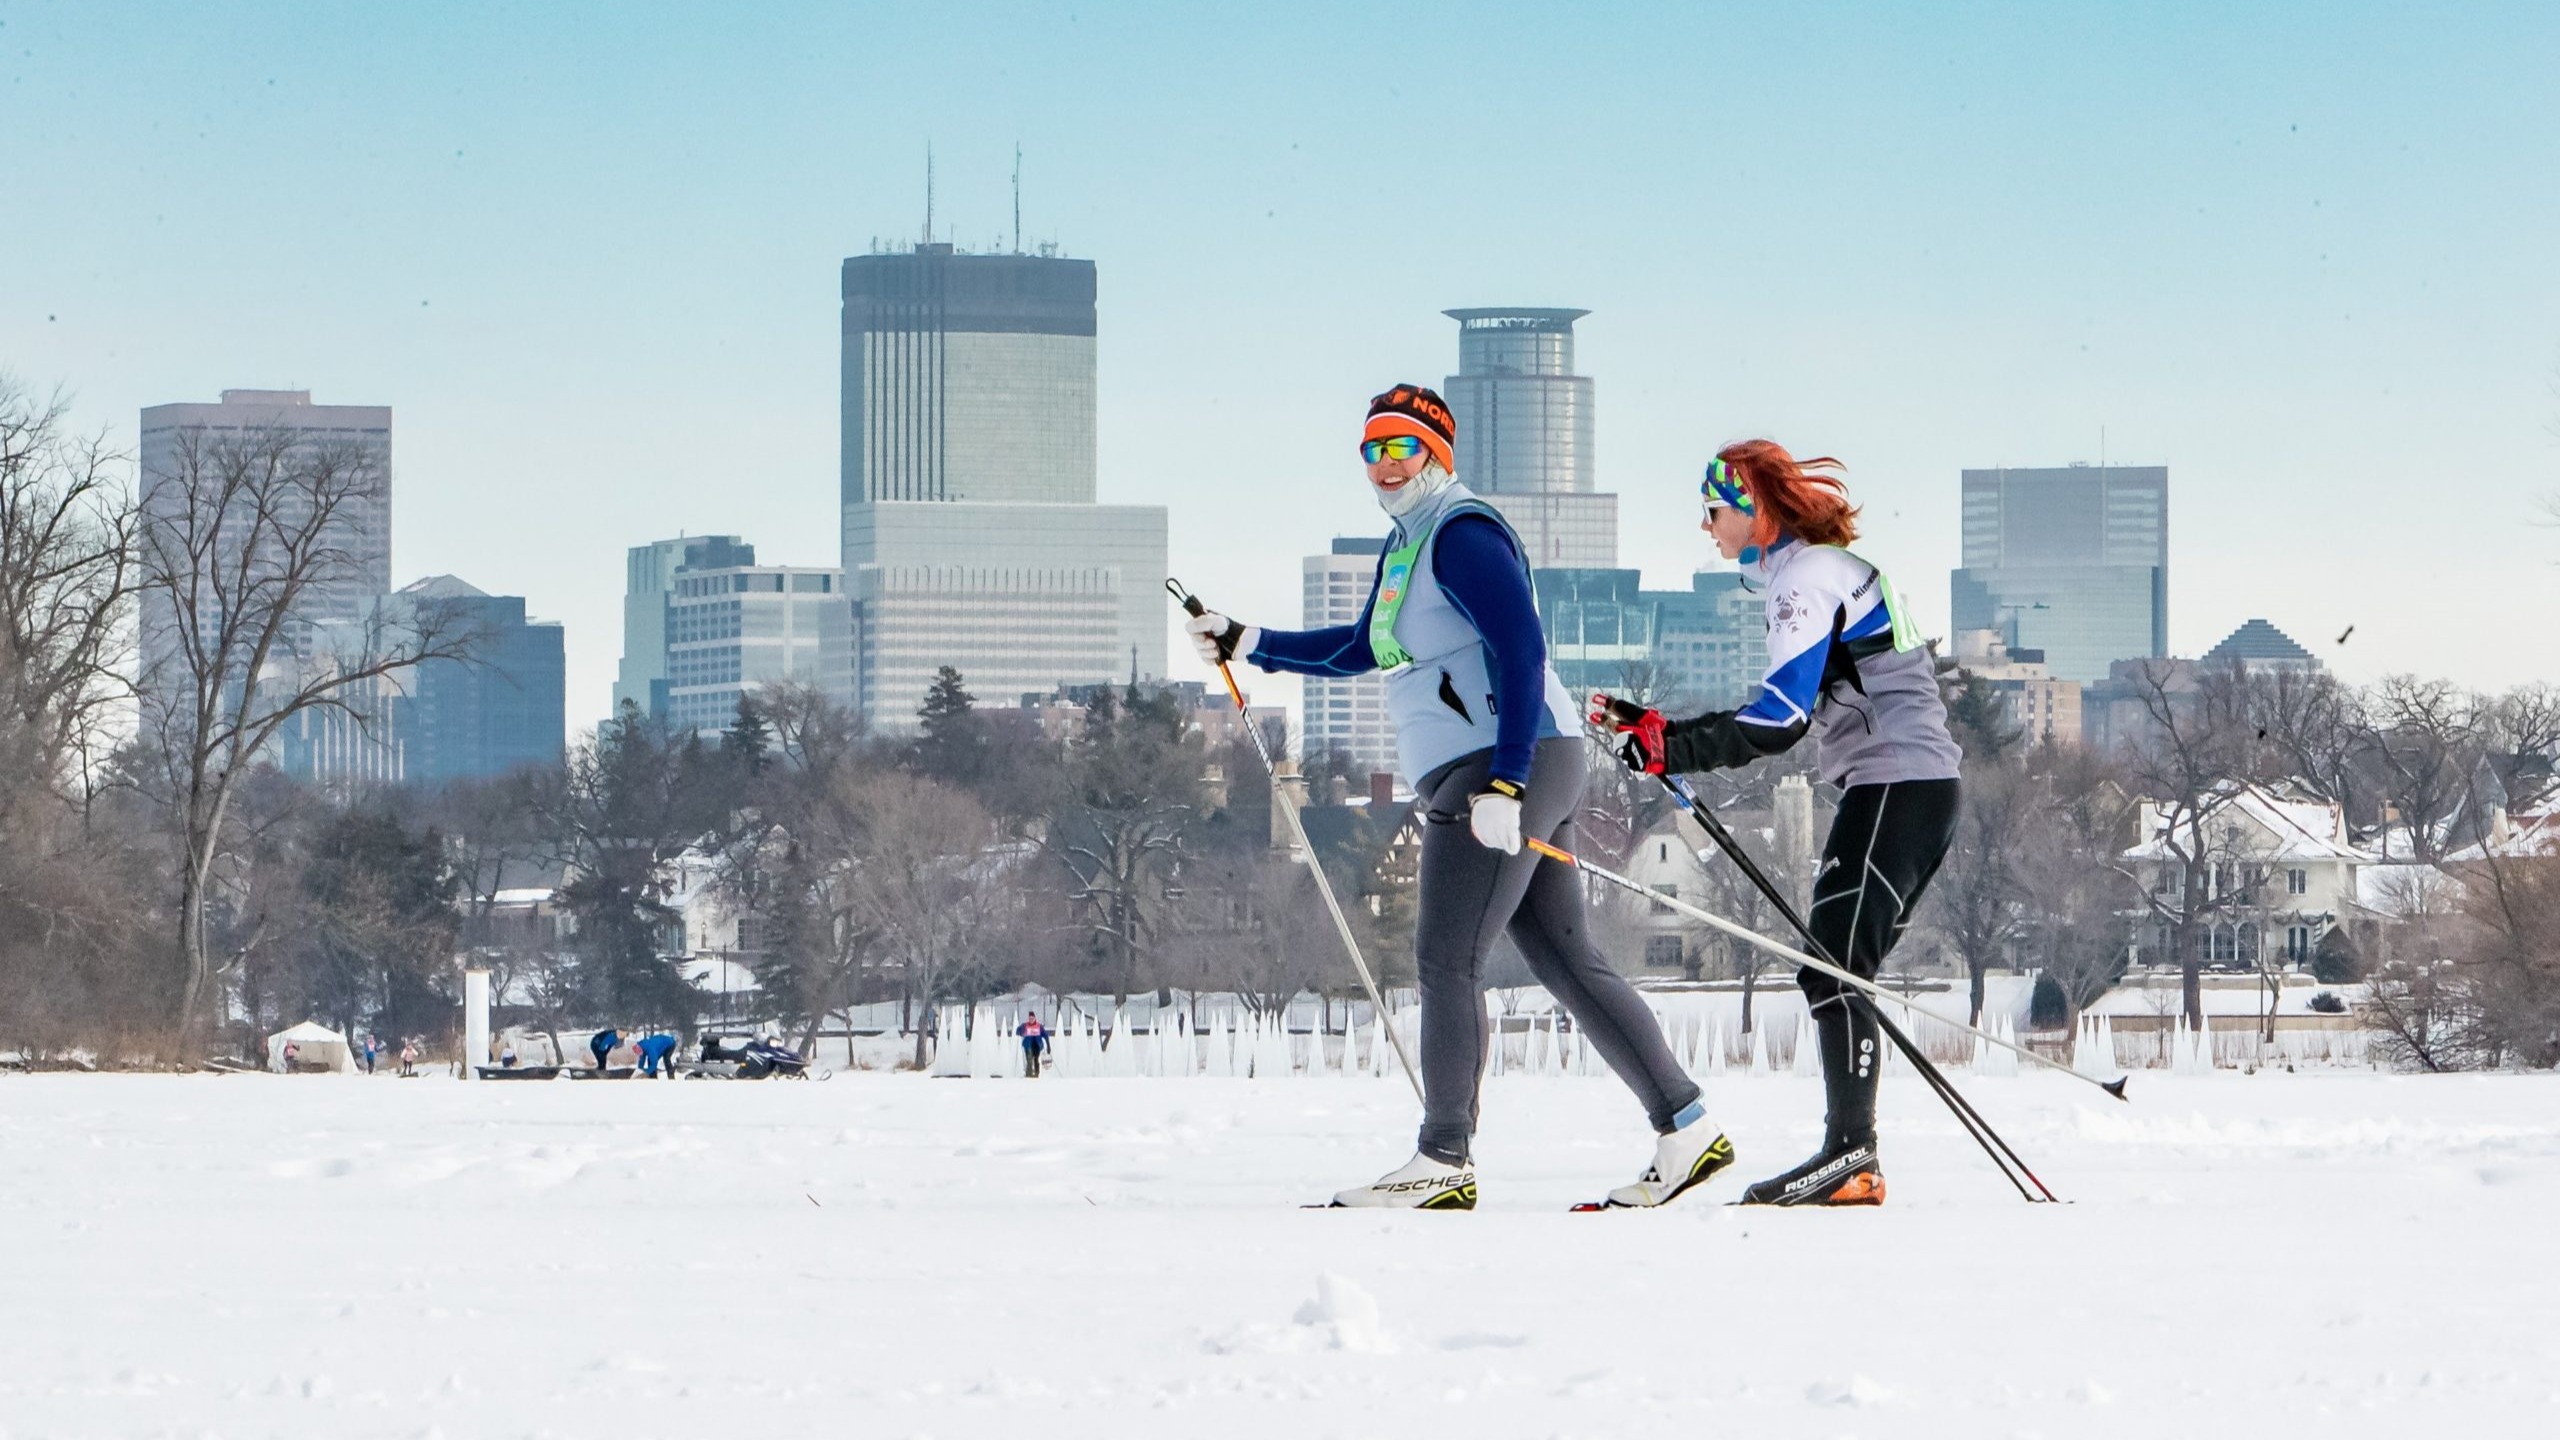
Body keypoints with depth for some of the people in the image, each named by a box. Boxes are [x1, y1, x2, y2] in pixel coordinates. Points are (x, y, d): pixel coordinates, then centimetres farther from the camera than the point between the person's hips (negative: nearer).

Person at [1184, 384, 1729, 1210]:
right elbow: (1365, 648, 35)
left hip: (1515, 764, -10)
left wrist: (1505, 784, -27)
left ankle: (1443, 1165, -7)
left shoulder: (1462, 534, -11)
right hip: (1472, 777, 10)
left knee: (1446, 959, -9)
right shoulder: (1407, 543, 20)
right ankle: (1687, 1132, 8)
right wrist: (1248, 644, 28)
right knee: (1565, 962, 8)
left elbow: (1521, 651, -20)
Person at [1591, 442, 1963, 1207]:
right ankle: (1852, 1163, 3)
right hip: (1923, 790, 10)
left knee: (1833, 968, -14)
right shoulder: (1841, 570, 22)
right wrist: (1664, 729, 17)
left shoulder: (1807, 578, -10)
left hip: (1895, 786, -10)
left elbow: (1782, 718, -21)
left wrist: (1674, 751, -22)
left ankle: (1850, 1152, -22)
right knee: (1839, 973, 7)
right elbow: (1787, 713, 23)